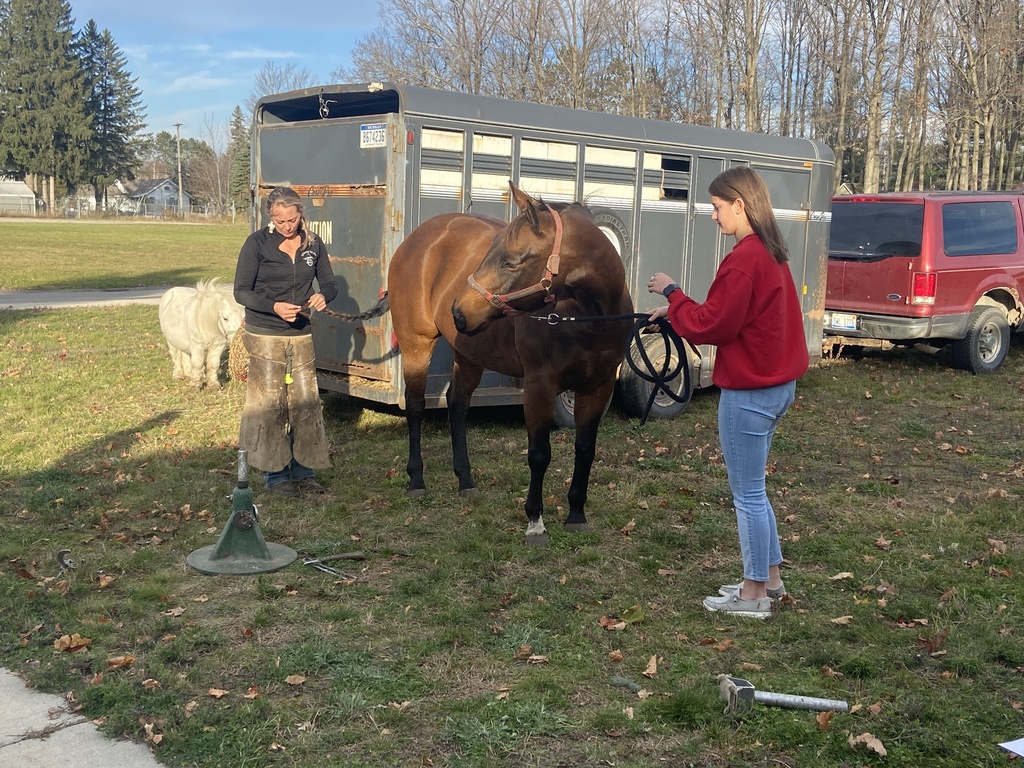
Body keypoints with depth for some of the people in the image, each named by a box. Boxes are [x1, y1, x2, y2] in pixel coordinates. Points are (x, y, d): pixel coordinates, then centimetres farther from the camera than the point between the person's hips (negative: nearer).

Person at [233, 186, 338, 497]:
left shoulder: (313, 243, 3)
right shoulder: (257, 243, -9)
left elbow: (330, 283, 10)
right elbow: (241, 291, -9)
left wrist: (323, 295, -14)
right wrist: (274, 307, -24)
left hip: (301, 335, 4)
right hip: (265, 336, -4)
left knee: (306, 403, 7)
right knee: (269, 404, 2)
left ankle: (303, 471, 19)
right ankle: (275, 474, 12)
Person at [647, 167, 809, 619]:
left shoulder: (743, 261, -22)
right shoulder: (771, 253, 10)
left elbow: (710, 326, -18)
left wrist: (672, 294, -5)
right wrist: (678, 309, 9)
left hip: (749, 392, -10)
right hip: (777, 385, 10)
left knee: (747, 494, 2)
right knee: (751, 489, 21)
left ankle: (754, 595, 14)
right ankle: (770, 578, 31)